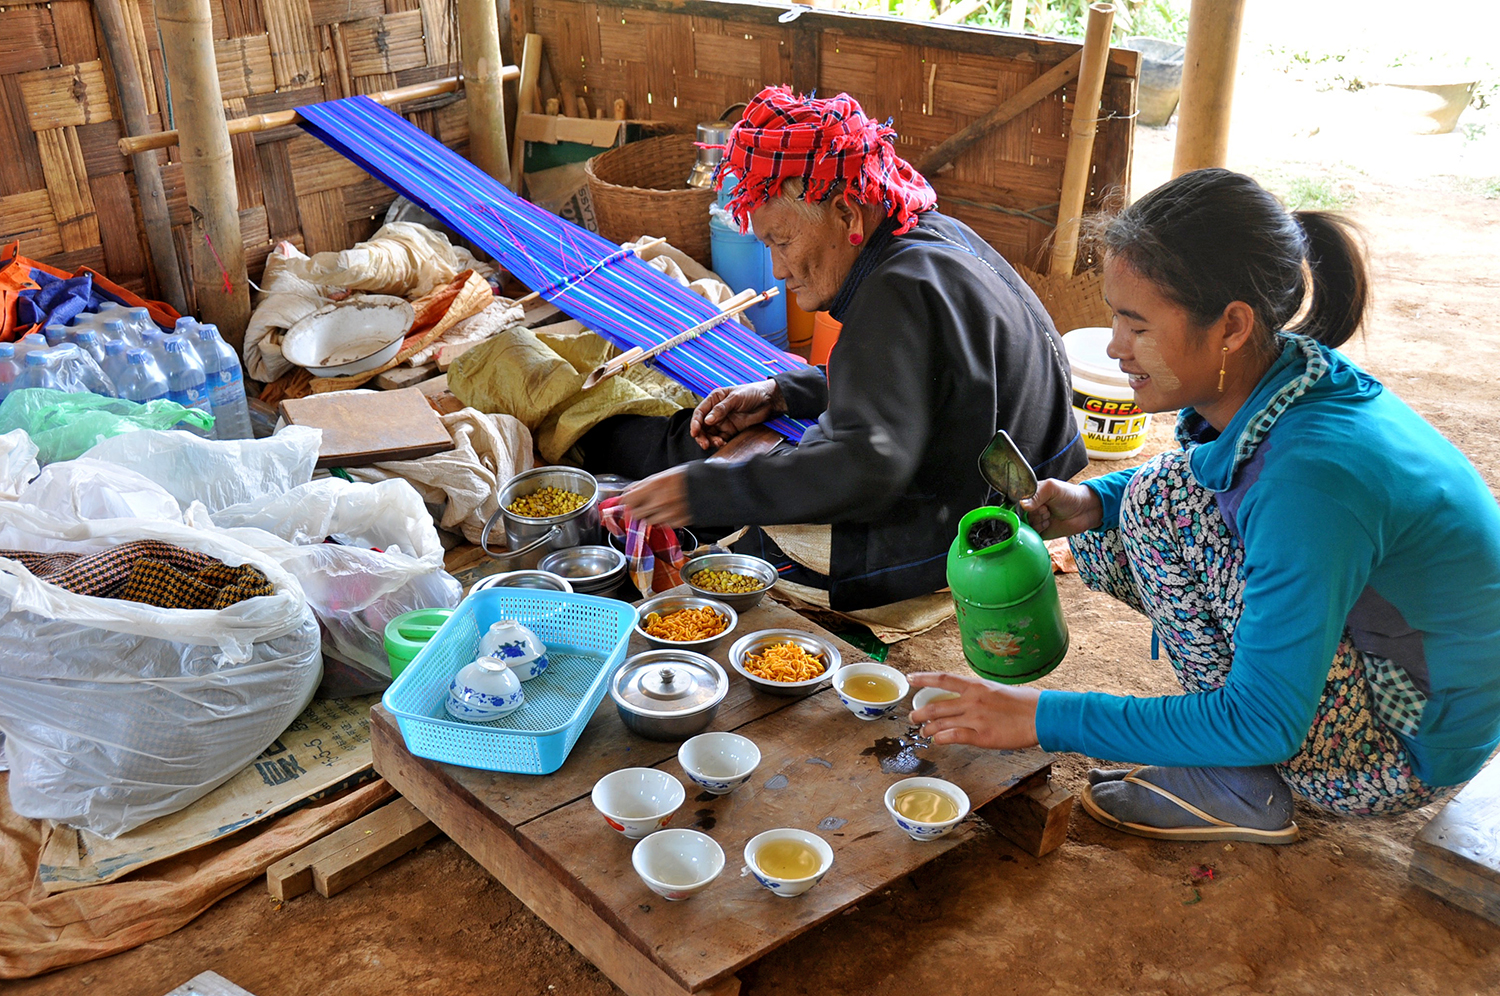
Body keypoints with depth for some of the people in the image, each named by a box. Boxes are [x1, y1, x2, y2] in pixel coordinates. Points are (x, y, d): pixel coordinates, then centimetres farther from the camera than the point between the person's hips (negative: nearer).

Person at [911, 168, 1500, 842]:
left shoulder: (1314, 471, -34)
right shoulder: (1276, 375, -10)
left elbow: (1262, 725, -28)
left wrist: (1045, 718, -23)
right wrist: (1094, 503, -7)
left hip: (1407, 755, -8)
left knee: (1167, 500, -20)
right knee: (1099, 538, 3)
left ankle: (1240, 790, -7)